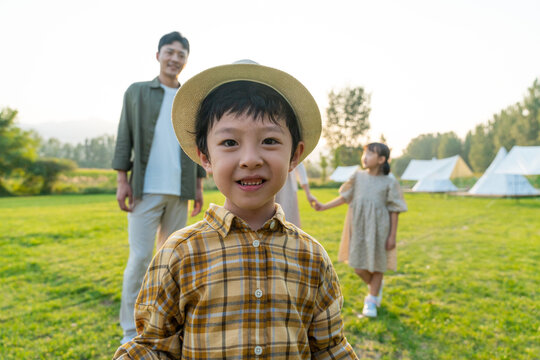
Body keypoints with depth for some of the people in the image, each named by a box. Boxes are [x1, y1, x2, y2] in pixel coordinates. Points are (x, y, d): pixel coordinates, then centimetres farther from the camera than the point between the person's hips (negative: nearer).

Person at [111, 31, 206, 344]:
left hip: (179, 191, 3)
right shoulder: (137, 92, 7)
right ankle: (131, 330, 8)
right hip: (146, 189, -2)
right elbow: (124, 139, 3)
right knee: (140, 257, -5)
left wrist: (199, 187, 7)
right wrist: (122, 181, -5)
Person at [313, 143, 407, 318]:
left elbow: (394, 211, -1)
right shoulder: (358, 177, 3)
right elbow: (344, 197, 11)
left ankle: (371, 300, 26)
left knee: (377, 264, 8)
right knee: (358, 266, 7)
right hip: (359, 227, 3)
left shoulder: (389, 182, -4)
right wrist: (324, 207, 4)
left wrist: (392, 236, -4)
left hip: (378, 229, -2)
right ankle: (375, 286, 38)